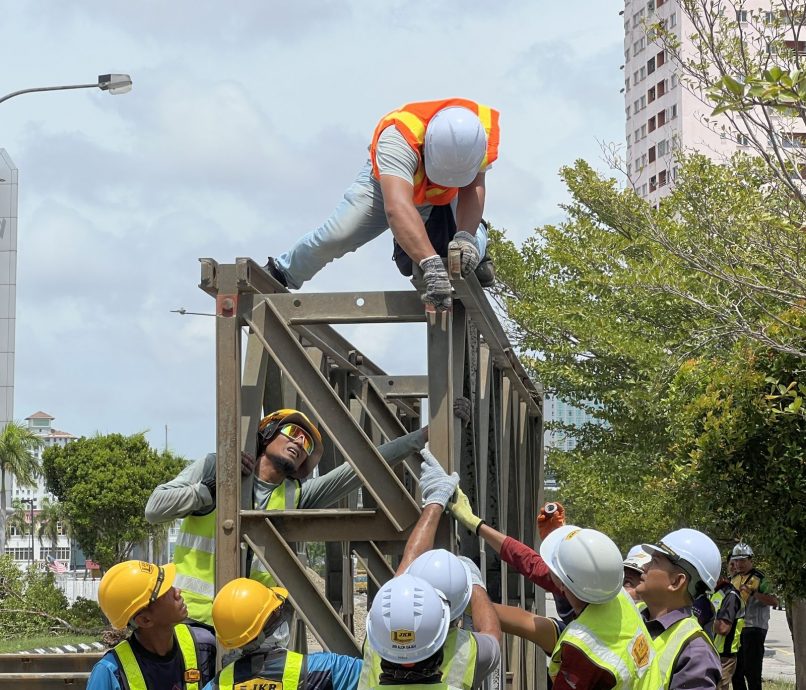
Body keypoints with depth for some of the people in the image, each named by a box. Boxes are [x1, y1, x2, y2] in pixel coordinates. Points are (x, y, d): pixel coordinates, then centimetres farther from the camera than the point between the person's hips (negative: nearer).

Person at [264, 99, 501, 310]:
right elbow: (398, 208, -62)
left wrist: (466, 236, -58)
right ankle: (281, 273, 15)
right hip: (386, 182, -2)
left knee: (471, 251, -19)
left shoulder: (485, 130, -38)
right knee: (335, 235, -14)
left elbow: (473, 190, -37)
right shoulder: (399, 137, -50)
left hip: (444, 198, 3)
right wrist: (431, 264, -76)